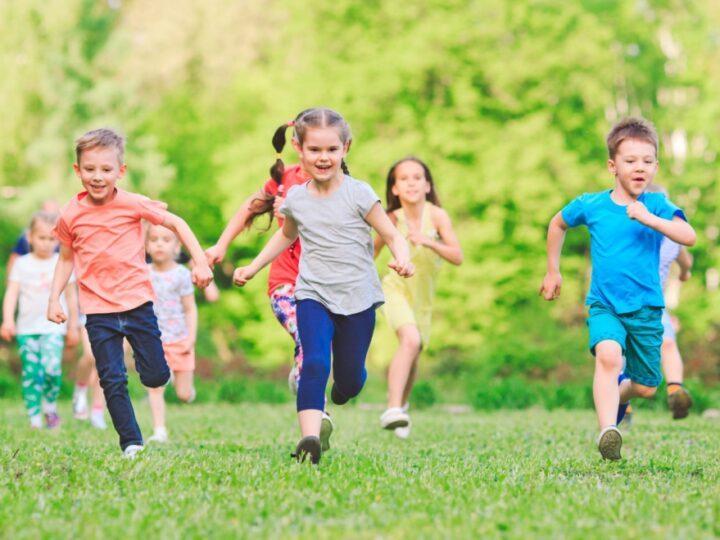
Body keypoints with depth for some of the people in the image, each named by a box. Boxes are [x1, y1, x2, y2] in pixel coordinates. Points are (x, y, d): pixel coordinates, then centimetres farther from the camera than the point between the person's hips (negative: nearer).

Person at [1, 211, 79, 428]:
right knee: (31, 372, 0)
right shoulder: (22, 264, 5)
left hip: (53, 327, -1)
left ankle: (50, 407, 3)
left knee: (52, 367, -19)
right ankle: (34, 417, 7)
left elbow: (71, 297, 12)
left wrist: (73, 326, 15)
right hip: (27, 328, 1)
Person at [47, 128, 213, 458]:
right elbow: (66, 258, 12)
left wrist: (200, 261, -6)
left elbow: (176, 223, 2)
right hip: (98, 310, 1)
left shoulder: (132, 204, -7)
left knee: (156, 377, 3)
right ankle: (131, 443, 6)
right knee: (112, 381, -5)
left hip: (137, 302, -1)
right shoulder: (70, 215, -2)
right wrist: (54, 299, 5)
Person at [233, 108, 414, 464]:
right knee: (315, 363, -23)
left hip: (358, 299, -1)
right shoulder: (296, 199, 4)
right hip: (314, 297, 1)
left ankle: (344, 386, 47)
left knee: (349, 379, 10)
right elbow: (286, 235, 25)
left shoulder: (358, 194, -7)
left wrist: (402, 260, -27)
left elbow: (393, 237, -5)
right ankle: (309, 439, -30)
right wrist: (252, 268, 21)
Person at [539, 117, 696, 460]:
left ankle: (617, 394, 46)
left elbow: (688, 236, -22)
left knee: (646, 388, 10)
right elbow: (557, 224, 20)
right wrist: (553, 271, 22)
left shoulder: (656, 205, -5)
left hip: (646, 308, 1)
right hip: (604, 306, -1)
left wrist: (648, 218, -34)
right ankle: (607, 431, -41)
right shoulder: (590, 206, -1)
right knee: (608, 354, -32)